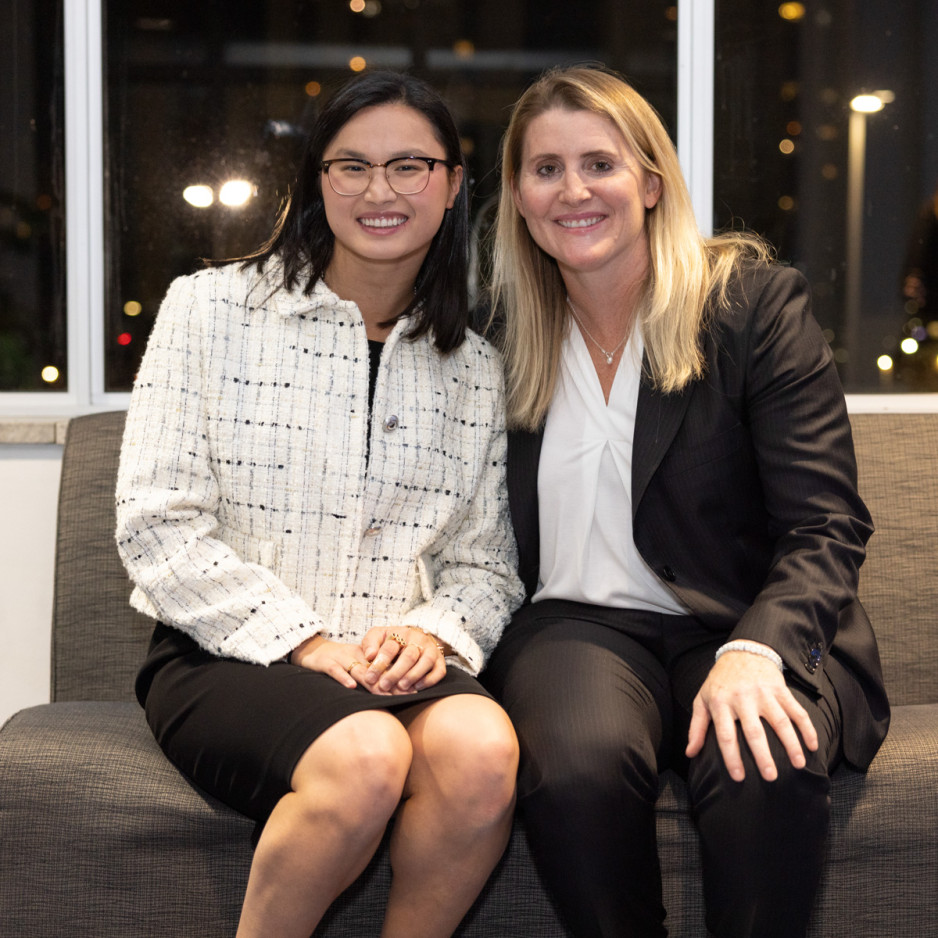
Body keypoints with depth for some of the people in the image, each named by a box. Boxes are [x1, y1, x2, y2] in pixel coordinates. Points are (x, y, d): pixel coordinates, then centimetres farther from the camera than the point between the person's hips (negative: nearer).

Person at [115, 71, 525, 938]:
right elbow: (157, 525, -4)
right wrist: (303, 640, -13)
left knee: (482, 747, -31)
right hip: (224, 656, -3)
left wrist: (436, 631, -12)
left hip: (395, 666, 3)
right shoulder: (211, 309, 4)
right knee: (366, 754, -34)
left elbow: (487, 565, 12)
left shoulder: (477, 369, 14)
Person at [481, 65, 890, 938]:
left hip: (744, 625, -1)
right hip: (576, 625, 2)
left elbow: (825, 524, -6)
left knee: (766, 771, -35)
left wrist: (754, 650, -24)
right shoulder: (500, 332, 10)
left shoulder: (753, 300, 1)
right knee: (580, 762, -34)